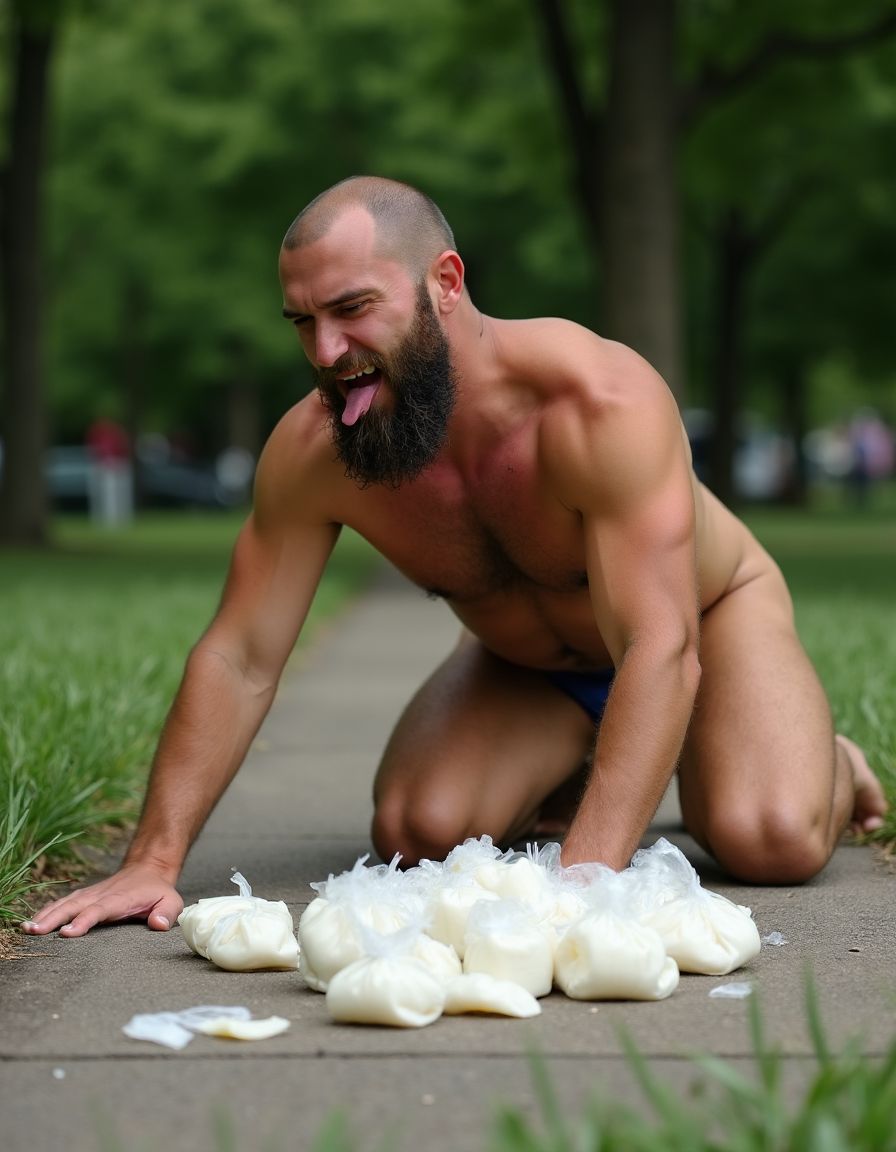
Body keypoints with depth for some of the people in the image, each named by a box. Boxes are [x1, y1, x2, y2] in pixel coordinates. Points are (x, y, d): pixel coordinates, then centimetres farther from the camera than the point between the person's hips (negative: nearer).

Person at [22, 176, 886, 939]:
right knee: (418, 832, -19)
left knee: (771, 841, -27)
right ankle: (559, 774, 16)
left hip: (709, 613, -3)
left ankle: (825, 761, 12)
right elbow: (238, 662, -20)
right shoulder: (311, 450, -26)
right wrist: (154, 860, -27)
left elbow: (661, 651, -46)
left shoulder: (602, 402, -40)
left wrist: (581, 879, -55)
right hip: (524, 664, 4)